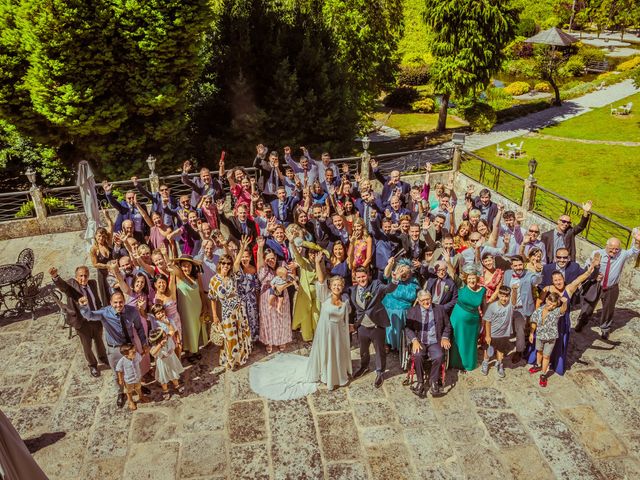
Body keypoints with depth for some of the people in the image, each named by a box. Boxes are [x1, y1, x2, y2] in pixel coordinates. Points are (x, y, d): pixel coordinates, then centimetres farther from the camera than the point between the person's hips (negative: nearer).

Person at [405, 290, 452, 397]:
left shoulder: (440, 309, 10)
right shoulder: (412, 311, 7)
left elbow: (447, 326, 15)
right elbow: (408, 328, 1)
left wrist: (445, 337, -3)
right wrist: (414, 340, -16)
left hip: (435, 342, 1)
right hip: (419, 342, 0)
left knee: (439, 356, -30)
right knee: (417, 356, -32)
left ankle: (433, 382, -8)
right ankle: (420, 382, -12)